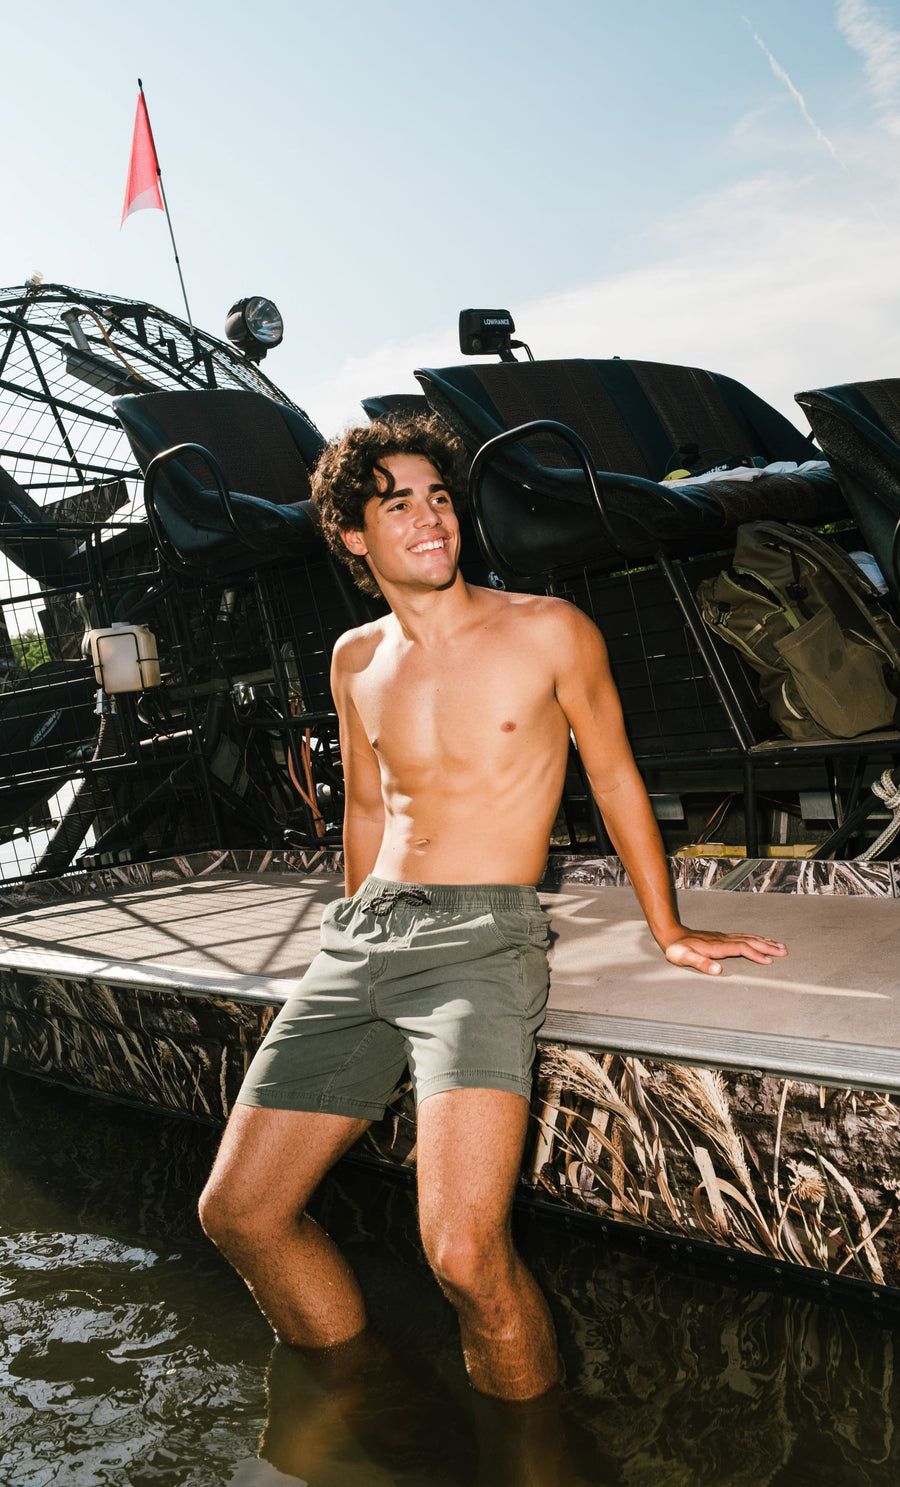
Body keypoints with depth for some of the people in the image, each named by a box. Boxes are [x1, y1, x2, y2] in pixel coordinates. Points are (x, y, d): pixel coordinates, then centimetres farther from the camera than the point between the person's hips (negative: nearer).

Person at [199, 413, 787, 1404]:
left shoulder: (548, 631, 1)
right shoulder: (356, 661, 15)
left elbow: (614, 776, 10)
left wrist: (670, 933, 12)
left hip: (483, 938, -5)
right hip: (362, 936, 6)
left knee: (466, 1254, -23)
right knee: (238, 1211, 2)